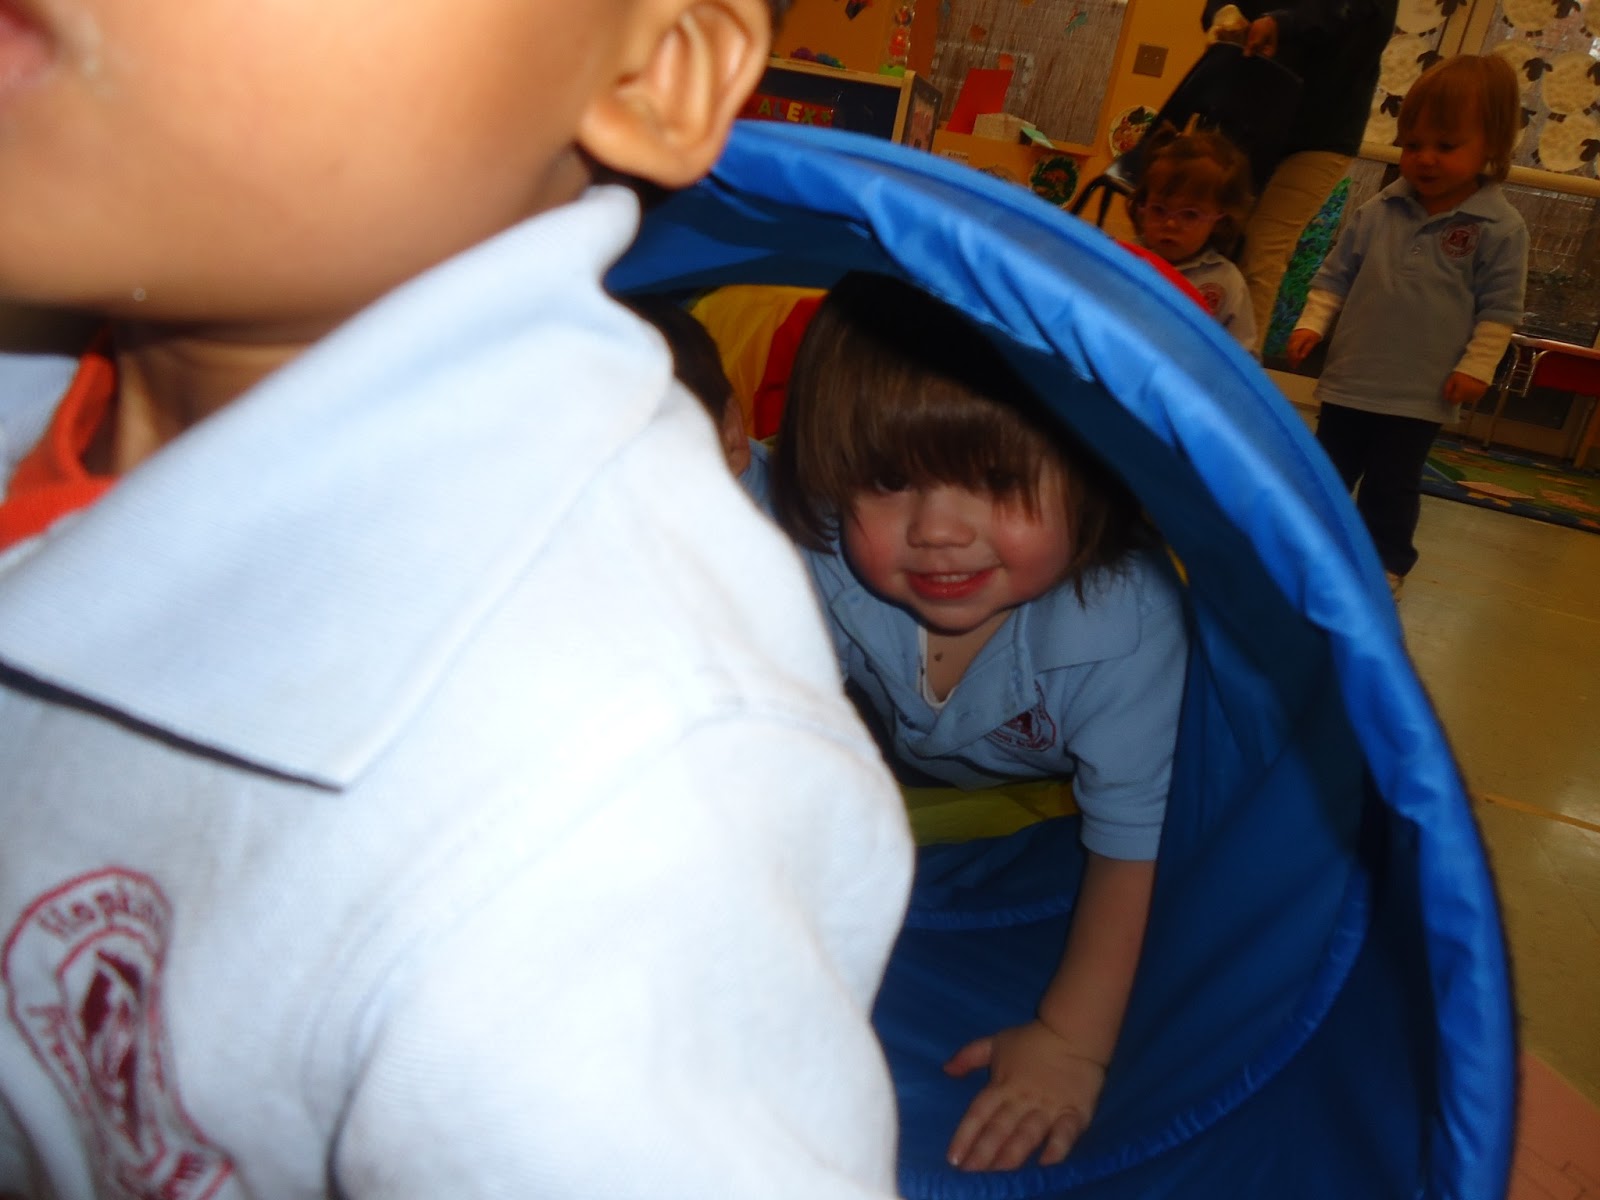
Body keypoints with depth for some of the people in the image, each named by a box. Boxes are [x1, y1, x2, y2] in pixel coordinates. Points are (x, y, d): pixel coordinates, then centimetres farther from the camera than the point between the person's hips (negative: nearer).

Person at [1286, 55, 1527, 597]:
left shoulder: (1501, 228, -7)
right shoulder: (1378, 211, -1)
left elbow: (1499, 308, -4)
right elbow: (1336, 273, 6)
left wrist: (1477, 366, -10)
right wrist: (1312, 323, -5)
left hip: (1420, 393, -3)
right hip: (1350, 378, 3)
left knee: (1391, 486, 6)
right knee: (1328, 468, 15)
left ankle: (1385, 561, 22)